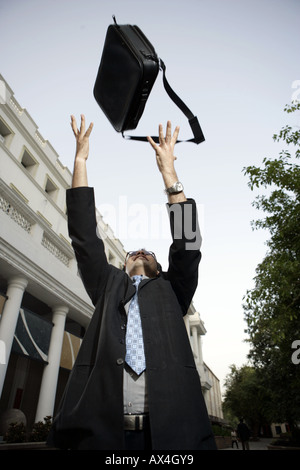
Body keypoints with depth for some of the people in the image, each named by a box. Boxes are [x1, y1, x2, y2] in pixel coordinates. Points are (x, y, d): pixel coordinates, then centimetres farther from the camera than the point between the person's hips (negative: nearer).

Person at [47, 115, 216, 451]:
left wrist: (168, 172, -2)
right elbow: (84, 237, 8)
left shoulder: (170, 290, 15)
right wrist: (80, 160, 5)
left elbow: (187, 244, 2)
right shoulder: (109, 285, 17)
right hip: (102, 430, 1)